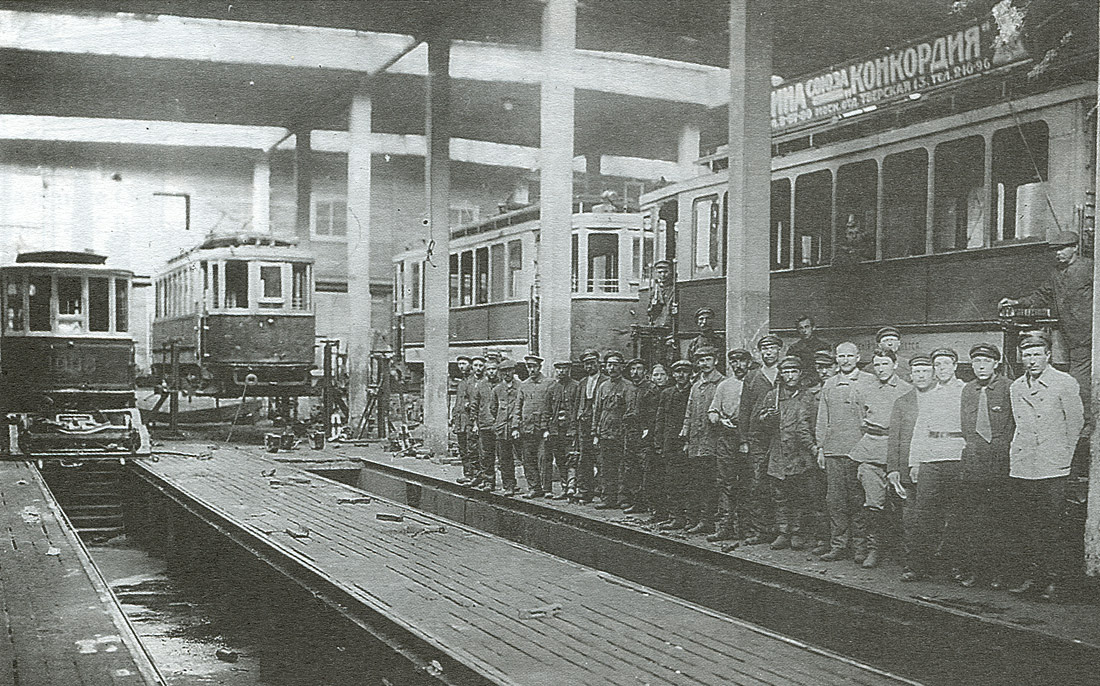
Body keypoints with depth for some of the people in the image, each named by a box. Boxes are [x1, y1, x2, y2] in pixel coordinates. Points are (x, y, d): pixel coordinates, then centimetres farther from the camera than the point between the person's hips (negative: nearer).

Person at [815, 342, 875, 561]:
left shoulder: (869, 381, 3)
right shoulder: (829, 385, 16)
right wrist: (820, 447, 11)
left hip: (859, 450, -4)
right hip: (833, 450, 4)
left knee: (858, 500, -2)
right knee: (835, 500, 2)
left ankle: (861, 547, 4)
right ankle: (838, 545, 8)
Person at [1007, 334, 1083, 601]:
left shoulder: (1065, 383, -3)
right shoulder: (1016, 387, 13)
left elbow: (1075, 421, 1)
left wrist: (1064, 456, 2)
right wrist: (1018, 452, 15)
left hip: (1052, 469, -5)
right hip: (1021, 467, 5)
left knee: (1050, 526, -5)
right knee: (1024, 526, 5)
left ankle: (1053, 580, 5)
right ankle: (1034, 576, 16)